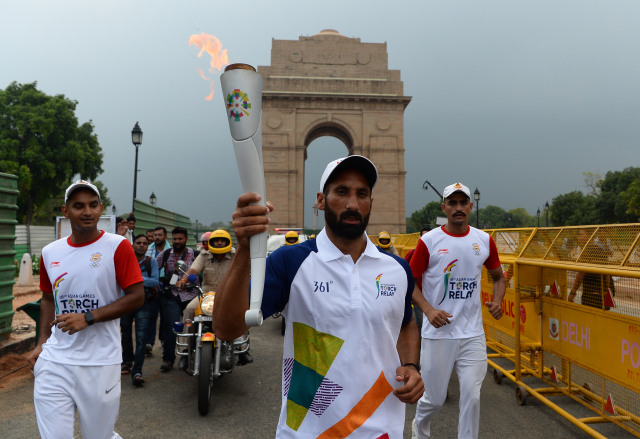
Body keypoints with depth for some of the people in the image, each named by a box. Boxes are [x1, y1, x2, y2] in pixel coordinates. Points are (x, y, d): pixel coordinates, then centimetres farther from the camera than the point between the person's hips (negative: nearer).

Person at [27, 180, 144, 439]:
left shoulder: (117, 246, -7)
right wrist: (42, 342, 10)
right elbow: (48, 299, 20)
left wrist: (88, 318, -17)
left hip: (100, 362, -3)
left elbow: (137, 297, -11)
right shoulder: (50, 253, 7)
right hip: (54, 360, 3)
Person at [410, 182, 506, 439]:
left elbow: (498, 276, 18)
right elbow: (410, 281, -1)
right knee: (434, 398, 10)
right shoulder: (429, 241, -6)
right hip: (437, 333, -2)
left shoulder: (485, 240, 4)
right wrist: (428, 310, -16)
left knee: (472, 395, 0)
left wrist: (497, 300, -1)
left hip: (473, 334, 3)